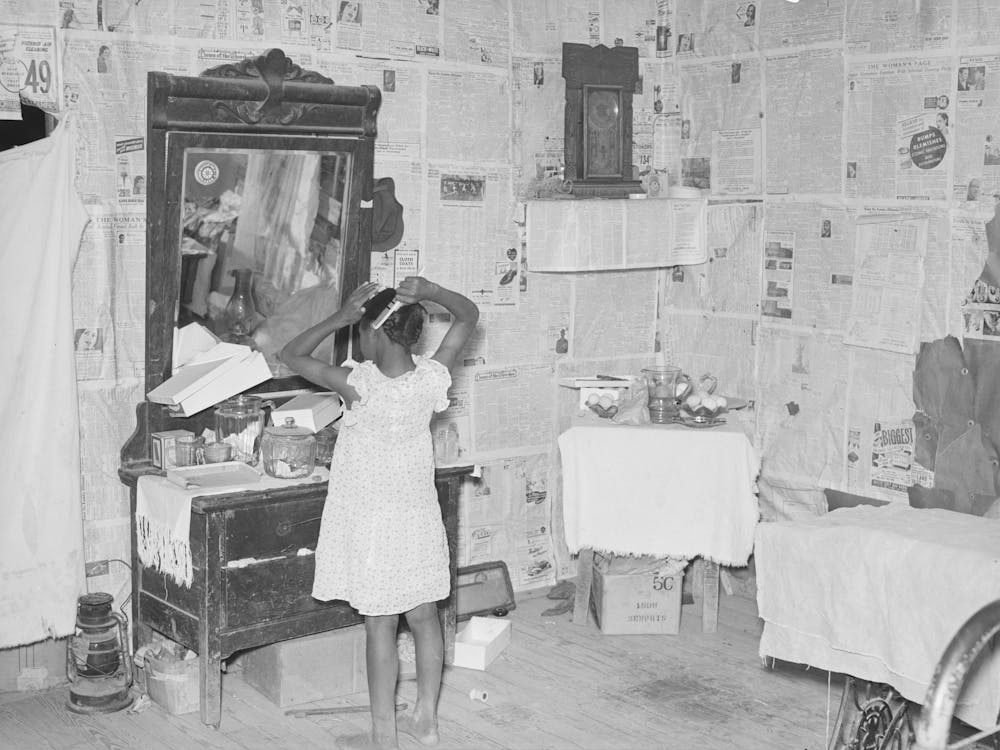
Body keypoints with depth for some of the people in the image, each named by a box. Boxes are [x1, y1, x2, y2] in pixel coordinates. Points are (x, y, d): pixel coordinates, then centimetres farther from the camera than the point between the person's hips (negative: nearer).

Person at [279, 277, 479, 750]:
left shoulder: (360, 385, -23)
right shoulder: (432, 378, -10)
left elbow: (292, 355, -11)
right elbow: (469, 316, 4)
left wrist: (339, 318, -14)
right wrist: (430, 292, -12)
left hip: (373, 524, -5)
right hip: (420, 517, 5)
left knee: (380, 626, 4)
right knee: (424, 617, 15)